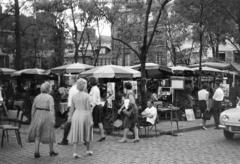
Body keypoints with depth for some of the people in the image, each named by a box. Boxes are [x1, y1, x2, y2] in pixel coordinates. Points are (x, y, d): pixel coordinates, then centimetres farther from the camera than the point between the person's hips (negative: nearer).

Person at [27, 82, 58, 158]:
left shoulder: (37, 97, 5)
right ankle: (51, 151, 22)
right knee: (49, 134, 11)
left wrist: (33, 119, 15)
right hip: (47, 116, -3)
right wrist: (53, 119, -18)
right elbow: (52, 109, -17)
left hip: (38, 116, 3)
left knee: (37, 134, 9)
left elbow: (33, 108, 7)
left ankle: (36, 152, 0)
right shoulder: (50, 97, -9)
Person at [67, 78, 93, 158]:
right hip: (85, 116, -3)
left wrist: (70, 117, 21)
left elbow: (72, 108, 7)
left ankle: (75, 152, -2)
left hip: (76, 116, 3)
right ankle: (88, 150, 29)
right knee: (86, 133, 15)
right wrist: (91, 120, -8)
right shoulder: (87, 96, -11)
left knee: (76, 134, 6)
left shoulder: (74, 96, 1)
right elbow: (88, 108, -12)